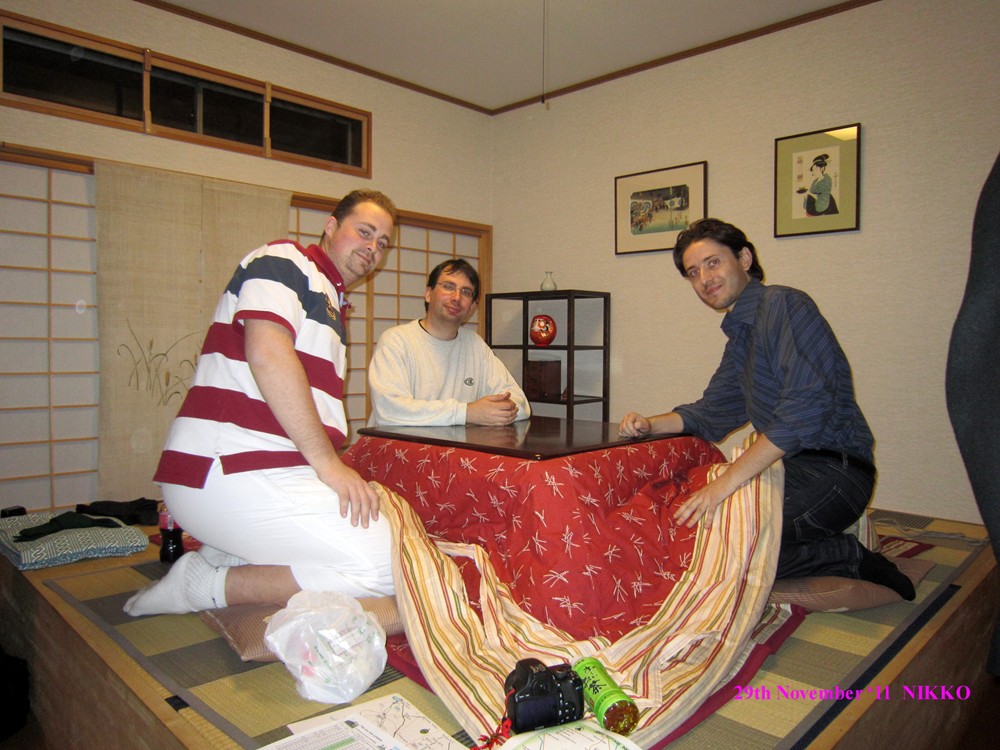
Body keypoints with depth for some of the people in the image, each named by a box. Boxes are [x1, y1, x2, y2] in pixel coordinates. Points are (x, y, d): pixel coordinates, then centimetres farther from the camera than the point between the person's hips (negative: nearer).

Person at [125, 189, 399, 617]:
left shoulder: (330, 302, 27)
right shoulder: (284, 261, -1)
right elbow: (266, 353, -19)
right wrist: (328, 463, -18)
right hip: (230, 471, -10)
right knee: (386, 568, -17)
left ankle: (220, 557, 4)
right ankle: (208, 584, -8)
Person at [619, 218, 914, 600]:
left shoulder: (784, 304, -12)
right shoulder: (739, 334, 18)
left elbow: (806, 408, -24)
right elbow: (712, 412, 24)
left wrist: (728, 480, -27)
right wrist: (650, 424, 5)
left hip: (833, 470, -10)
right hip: (790, 467, 10)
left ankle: (851, 557, -5)